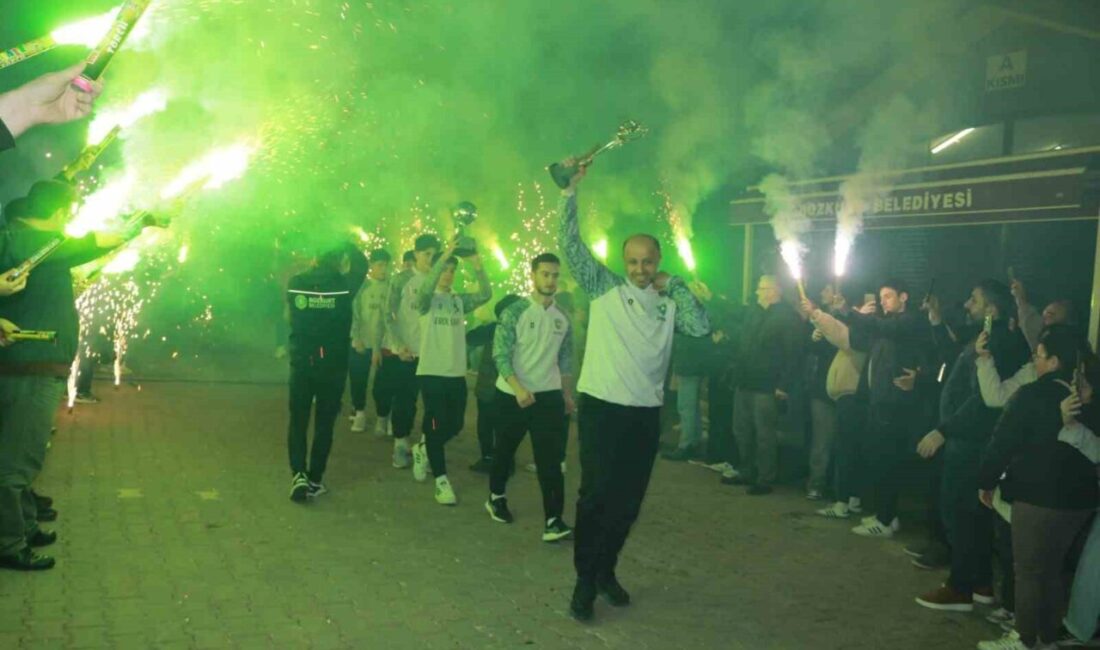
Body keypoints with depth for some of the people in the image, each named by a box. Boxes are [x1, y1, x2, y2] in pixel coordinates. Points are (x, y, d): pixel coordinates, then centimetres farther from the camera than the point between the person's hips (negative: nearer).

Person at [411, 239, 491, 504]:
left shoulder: (460, 300, 8)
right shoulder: (427, 299, -3)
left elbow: (486, 295, -9)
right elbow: (426, 288, -27)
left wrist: (477, 265, -22)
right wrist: (444, 255, -32)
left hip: (457, 372, 5)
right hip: (431, 371, -5)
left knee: (455, 425, 11)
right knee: (436, 425, -3)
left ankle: (423, 449, 38)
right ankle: (441, 481, 5)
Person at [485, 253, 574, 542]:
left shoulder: (562, 318, 5)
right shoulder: (514, 312, -10)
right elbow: (500, 355, -15)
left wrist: (568, 394, 14)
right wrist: (518, 388, -25)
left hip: (549, 397, 3)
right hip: (512, 395, -3)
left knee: (551, 459, -5)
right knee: (505, 451, 15)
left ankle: (553, 520, -4)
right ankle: (496, 497, 38)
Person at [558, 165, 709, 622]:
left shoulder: (668, 303, 7)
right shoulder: (604, 288, 0)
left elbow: (701, 327, -8)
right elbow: (570, 243, -6)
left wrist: (675, 286, -3)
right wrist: (571, 190, -11)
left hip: (646, 413, 3)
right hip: (601, 407, -3)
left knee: (629, 500, 12)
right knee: (596, 495, -2)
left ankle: (606, 570, 30)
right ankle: (585, 580, 11)